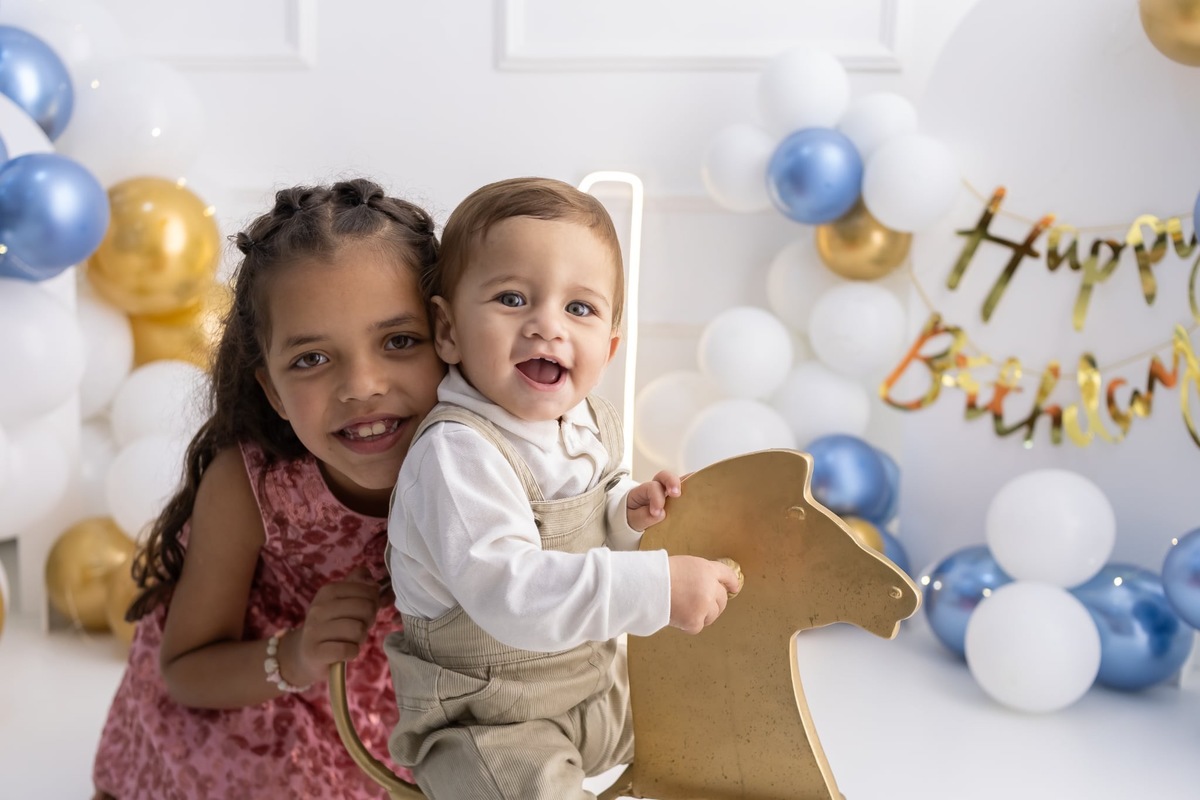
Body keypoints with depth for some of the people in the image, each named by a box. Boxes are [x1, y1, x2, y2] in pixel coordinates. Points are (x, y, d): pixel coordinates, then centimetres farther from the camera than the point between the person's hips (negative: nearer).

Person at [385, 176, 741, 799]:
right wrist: (657, 587, -40)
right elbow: (508, 592, -39)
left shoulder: (590, 424, -2)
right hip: (488, 724, -7)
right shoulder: (455, 454, -29)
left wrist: (627, 512, -6)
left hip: (598, 685, 8)